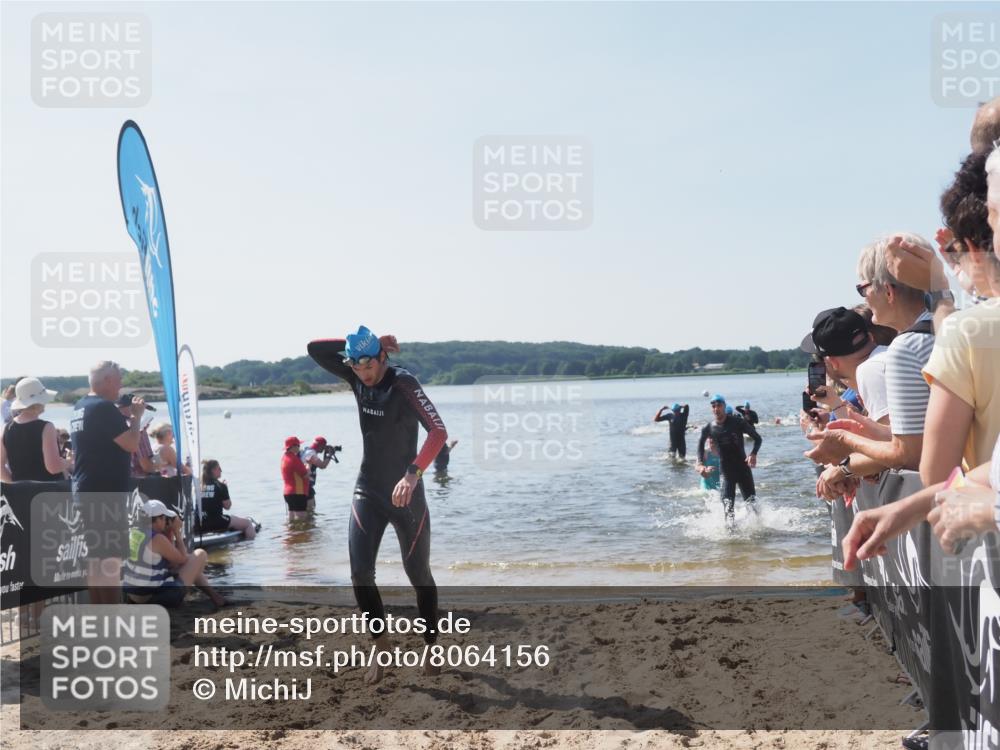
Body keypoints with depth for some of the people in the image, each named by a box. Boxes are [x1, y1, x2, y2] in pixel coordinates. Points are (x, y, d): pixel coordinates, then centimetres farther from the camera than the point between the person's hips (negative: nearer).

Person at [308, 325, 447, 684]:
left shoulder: (403, 383, -19)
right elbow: (315, 348, 3)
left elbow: (438, 431, -30)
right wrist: (360, 345, -9)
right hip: (367, 491, 5)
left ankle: (431, 646, 24)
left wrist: (412, 473, -44)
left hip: (404, 492, -5)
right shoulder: (357, 377, 0)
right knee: (360, 573, -5)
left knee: (418, 574, 7)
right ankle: (382, 647, 12)